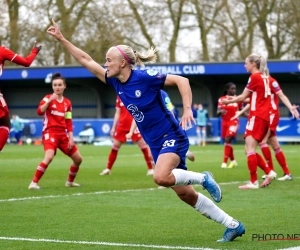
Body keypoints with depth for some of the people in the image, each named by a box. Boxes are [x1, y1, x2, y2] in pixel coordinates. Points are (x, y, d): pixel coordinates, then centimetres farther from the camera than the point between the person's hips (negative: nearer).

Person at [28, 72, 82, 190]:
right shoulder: (48, 98, -3)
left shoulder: (67, 103, 12)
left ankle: (70, 181, 30)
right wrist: (49, 101, -31)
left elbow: (69, 123, 14)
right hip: (50, 132, -6)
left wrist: (71, 138, 5)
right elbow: (39, 112, -20)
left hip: (63, 134, 6)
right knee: (49, 157, -30)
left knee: (78, 159, 9)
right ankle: (34, 183, -23)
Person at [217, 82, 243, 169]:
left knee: (227, 140, -18)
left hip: (234, 122, -3)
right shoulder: (221, 99, 2)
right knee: (226, 141, 9)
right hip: (225, 122, 3)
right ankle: (233, 161, 28)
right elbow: (218, 112, 0)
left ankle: (224, 162, -16)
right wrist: (220, 111, -23)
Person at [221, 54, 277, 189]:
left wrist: (229, 101, 11)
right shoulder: (264, 77, 16)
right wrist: (234, 99, 16)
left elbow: (243, 97, -6)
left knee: (249, 149, -10)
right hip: (264, 117, 9)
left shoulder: (255, 77, -9)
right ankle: (269, 172, 7)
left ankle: (253, 182, -14)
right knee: (249, 150, 11)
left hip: (257, 117, -9)